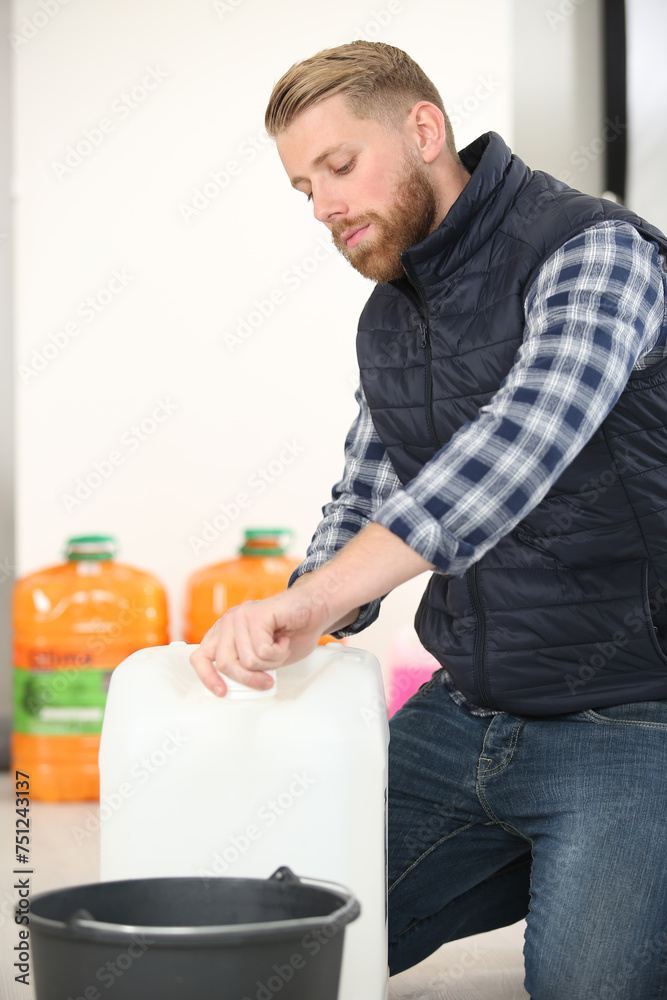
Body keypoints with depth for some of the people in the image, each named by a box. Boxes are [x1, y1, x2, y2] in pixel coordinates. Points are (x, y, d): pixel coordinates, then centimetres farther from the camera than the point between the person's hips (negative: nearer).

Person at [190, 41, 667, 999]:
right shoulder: (386, 319, 10)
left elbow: (522, 441, -33)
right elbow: (364, 500, 19)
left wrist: (314, 596, -42)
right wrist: (290, 633, -3)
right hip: (461, 713, 8)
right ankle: (544, 870, 21)